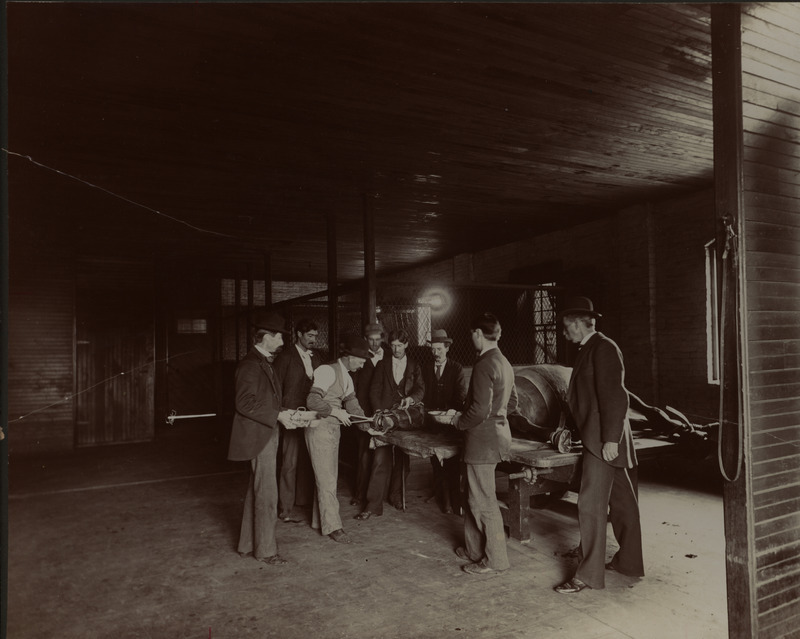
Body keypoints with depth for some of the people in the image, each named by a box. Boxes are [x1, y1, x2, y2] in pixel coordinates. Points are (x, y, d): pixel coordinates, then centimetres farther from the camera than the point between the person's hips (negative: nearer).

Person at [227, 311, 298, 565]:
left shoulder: (263, 362, 15)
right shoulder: (251, 364, -16)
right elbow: (245, 403, -23)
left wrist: (284, 413, 7)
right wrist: (278, 415, -20)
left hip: (267, 436, 10)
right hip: (258, 438, -10)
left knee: (256, 492, 17)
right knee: (267, 494, -3)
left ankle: (248, 544, 29)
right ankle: (265, 550, 10)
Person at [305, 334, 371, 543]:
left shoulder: (347, 377, 13)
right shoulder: (328, 371, -17)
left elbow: (352, 405, 8)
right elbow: (312, 401, -25)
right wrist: (336, 412, -21)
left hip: (334, 430, 9)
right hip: (320, 429, -9)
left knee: (329, 478, 15)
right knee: (327, 480, -3)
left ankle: (319, 519, 28)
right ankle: (332, 526, 5)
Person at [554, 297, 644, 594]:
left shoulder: (603, 348, -15)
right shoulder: (589, 349, 15)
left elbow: (615, 396, -21)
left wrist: (610, 438, -22)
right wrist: (571, 428, 20)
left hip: (605, 440, -10)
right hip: (599, 438, 10)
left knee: (590, 504, -6)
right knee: (621, 502, 18)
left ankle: (588, 574, 2)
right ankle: (629, 561, 31)